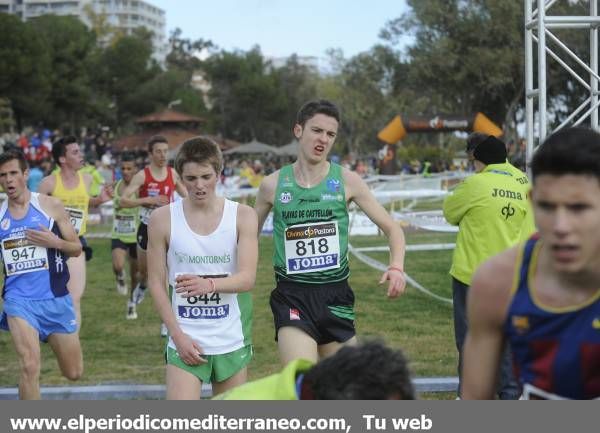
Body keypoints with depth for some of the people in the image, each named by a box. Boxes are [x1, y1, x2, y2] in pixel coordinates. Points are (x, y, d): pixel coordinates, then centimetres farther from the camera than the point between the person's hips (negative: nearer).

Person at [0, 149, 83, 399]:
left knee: (74, 373, 11)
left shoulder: (50, 206, -1)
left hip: (56, 298, 1)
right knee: (30, 367, -21)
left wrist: (54, 242, -15)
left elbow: (77, 249, 3)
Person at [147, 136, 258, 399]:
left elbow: (247, 278, -11)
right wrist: (178, 336, -8)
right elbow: (156, 282, 0)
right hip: (185, 340, -1)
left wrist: (210, 284, -32)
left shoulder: (242, 216, -2)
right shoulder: (163, 219, -2)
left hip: (231, 341, 1)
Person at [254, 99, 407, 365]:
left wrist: (396, 267, -14)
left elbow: (391, 228, 4)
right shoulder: (273, 184, 1)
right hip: (292, 297, -2)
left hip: (336, 296, 2)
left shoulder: (346, 181, 0)